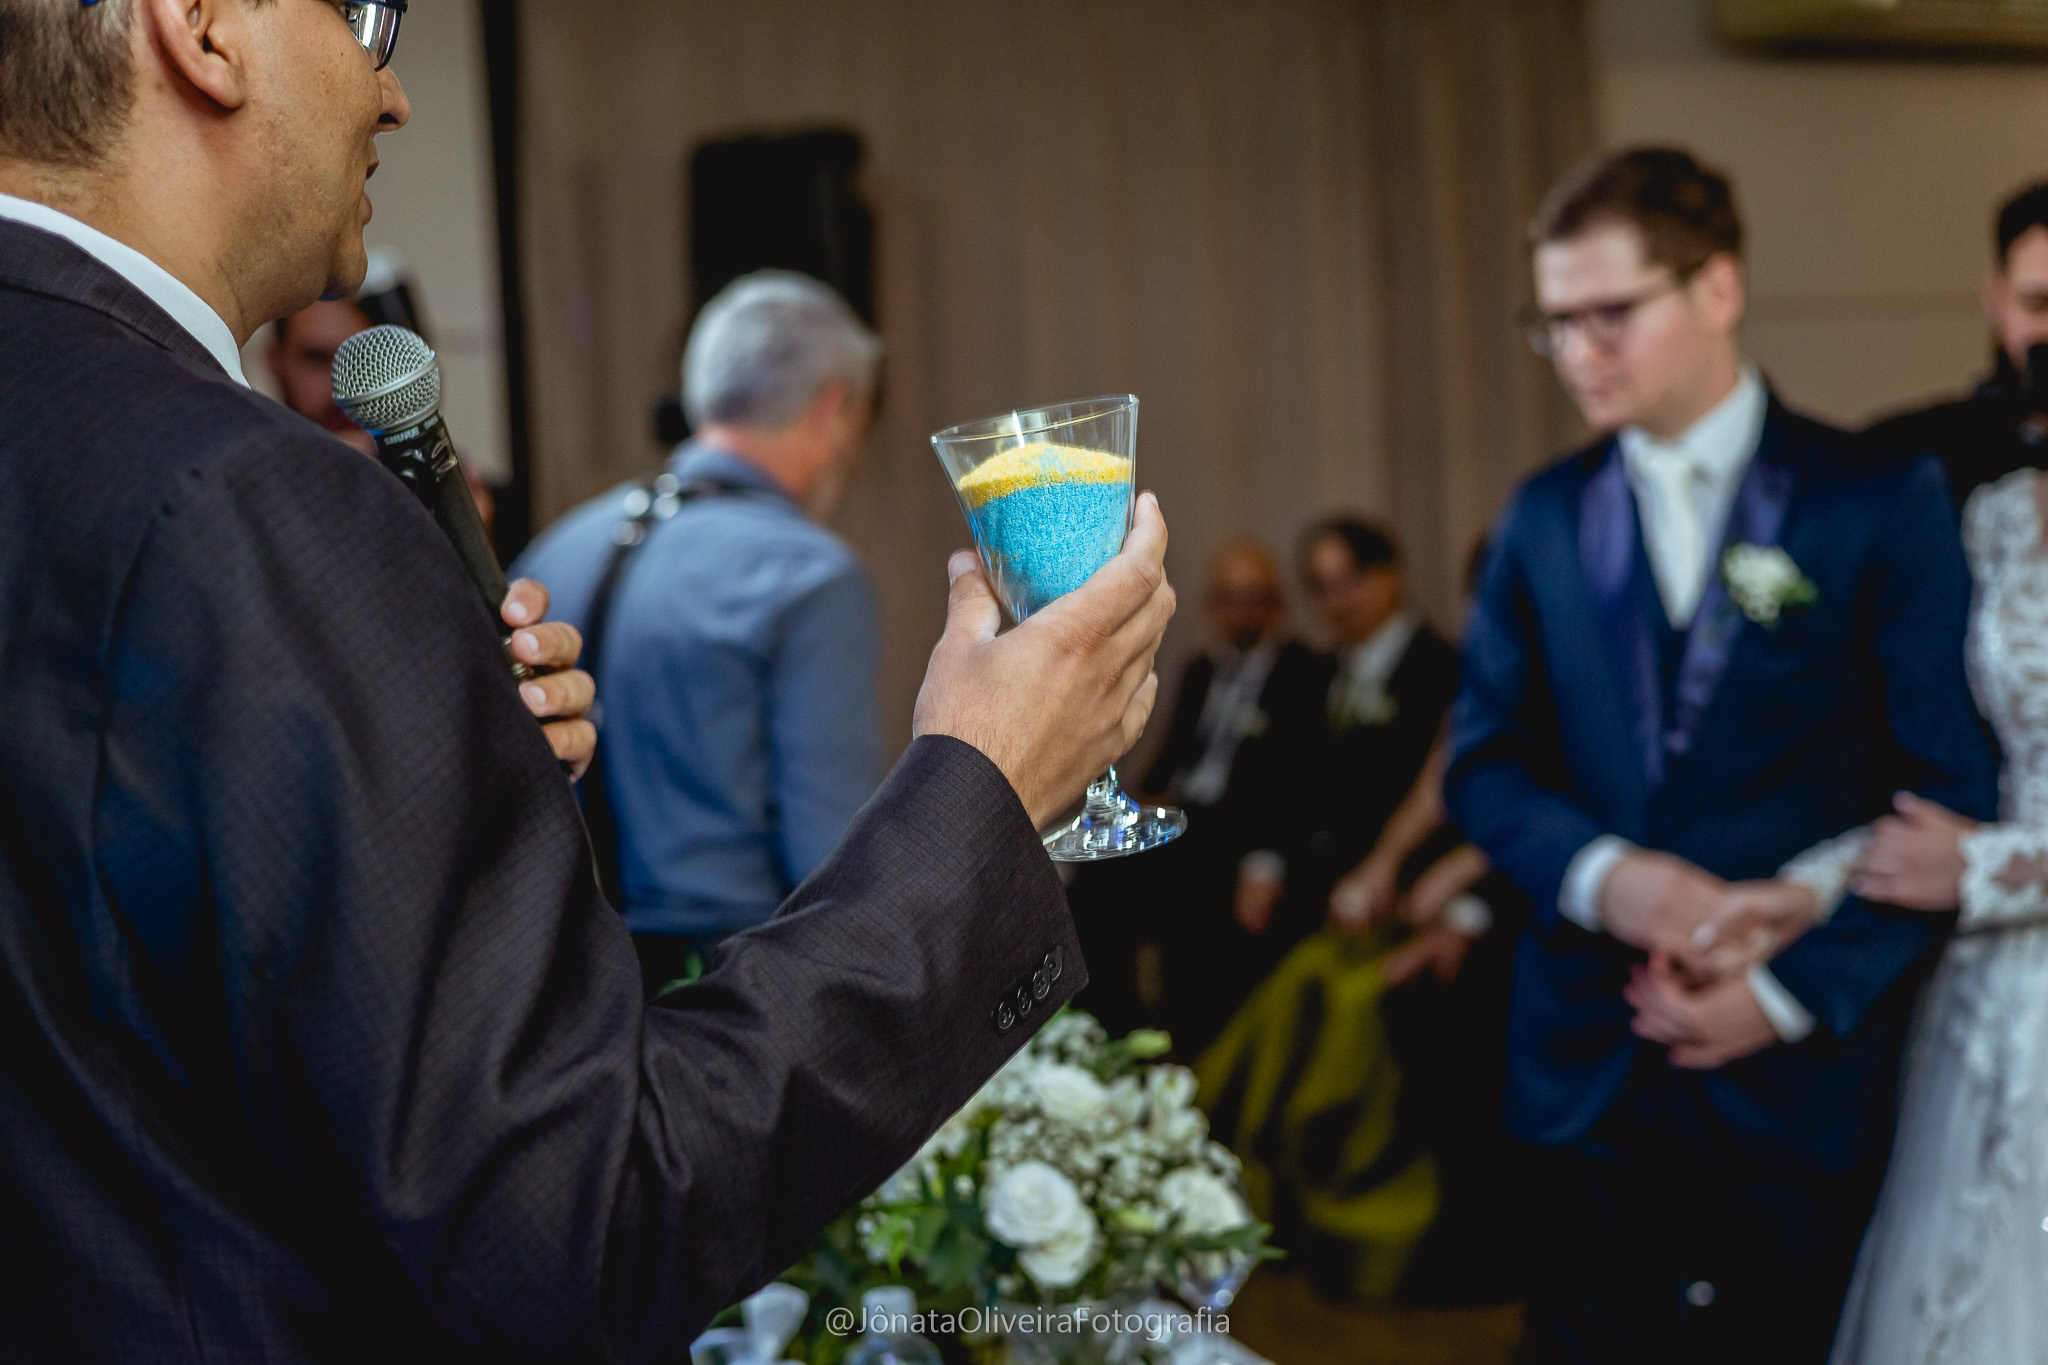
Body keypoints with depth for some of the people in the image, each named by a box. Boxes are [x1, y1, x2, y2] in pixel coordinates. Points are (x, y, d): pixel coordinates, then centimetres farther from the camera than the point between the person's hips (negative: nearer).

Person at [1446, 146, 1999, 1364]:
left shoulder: (1883, 504, -2)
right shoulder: (1545, 518, 9)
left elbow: (1956, 790, -4)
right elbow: (1483, 759, 8)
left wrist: (1797, 990, -10)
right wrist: (1600, 875, -11)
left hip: (1803, 1070, -2)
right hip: (1591, 1068, 3)